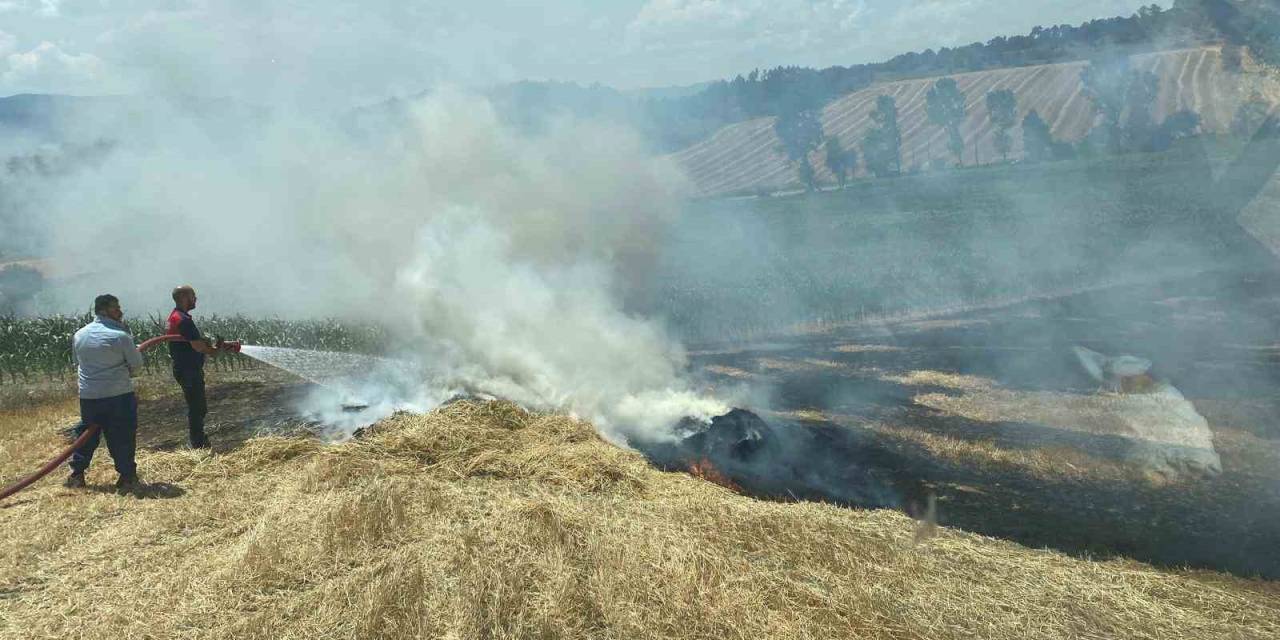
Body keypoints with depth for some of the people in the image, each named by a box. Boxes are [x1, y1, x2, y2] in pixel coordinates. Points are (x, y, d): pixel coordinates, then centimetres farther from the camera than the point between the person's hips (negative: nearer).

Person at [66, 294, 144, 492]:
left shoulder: (79, 335, 7)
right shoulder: (120, 336, -12)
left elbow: (77, 363, 18)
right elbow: (137, 366, -6)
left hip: (88, 395, 6)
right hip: (119, 395, -5)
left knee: (86, 433, 19)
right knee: (122, 437, 2)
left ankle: (77, 475, 24)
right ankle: (127, 477, 5)